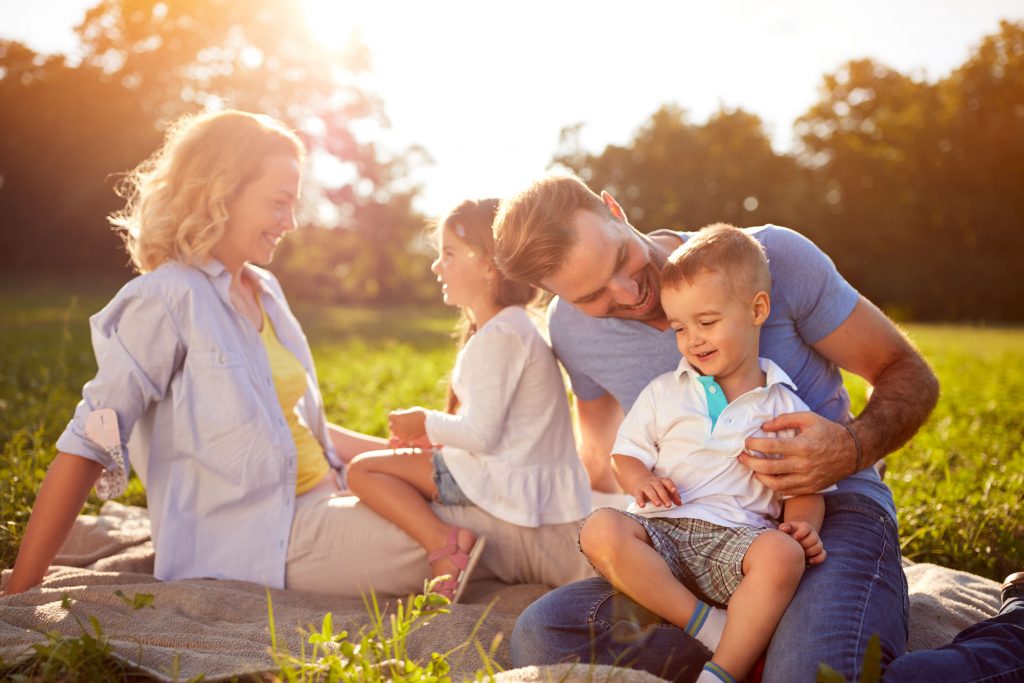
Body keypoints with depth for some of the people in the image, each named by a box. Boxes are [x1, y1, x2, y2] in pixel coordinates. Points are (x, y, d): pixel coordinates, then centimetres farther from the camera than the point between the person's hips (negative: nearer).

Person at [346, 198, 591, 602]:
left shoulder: (498, 336, -19)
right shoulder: (513, 326, 14)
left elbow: (481, 434, -22)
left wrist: (427, 423, -5)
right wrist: (436, 435, 10)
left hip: (510, 485, -11)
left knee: (363, 471, -9)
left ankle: (444, 544, -20)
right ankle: (449, 543, 13)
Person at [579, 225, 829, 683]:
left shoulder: (784, 406, 11)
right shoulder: (663, 393, 16)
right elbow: (624, 454, 18)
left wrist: (802, 525, -11)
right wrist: (640, 479, -7)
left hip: (738, 535, -1)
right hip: (663, 529, 2)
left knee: (784, 553, -35)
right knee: (600, 529, -29)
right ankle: (707, 626, -25)